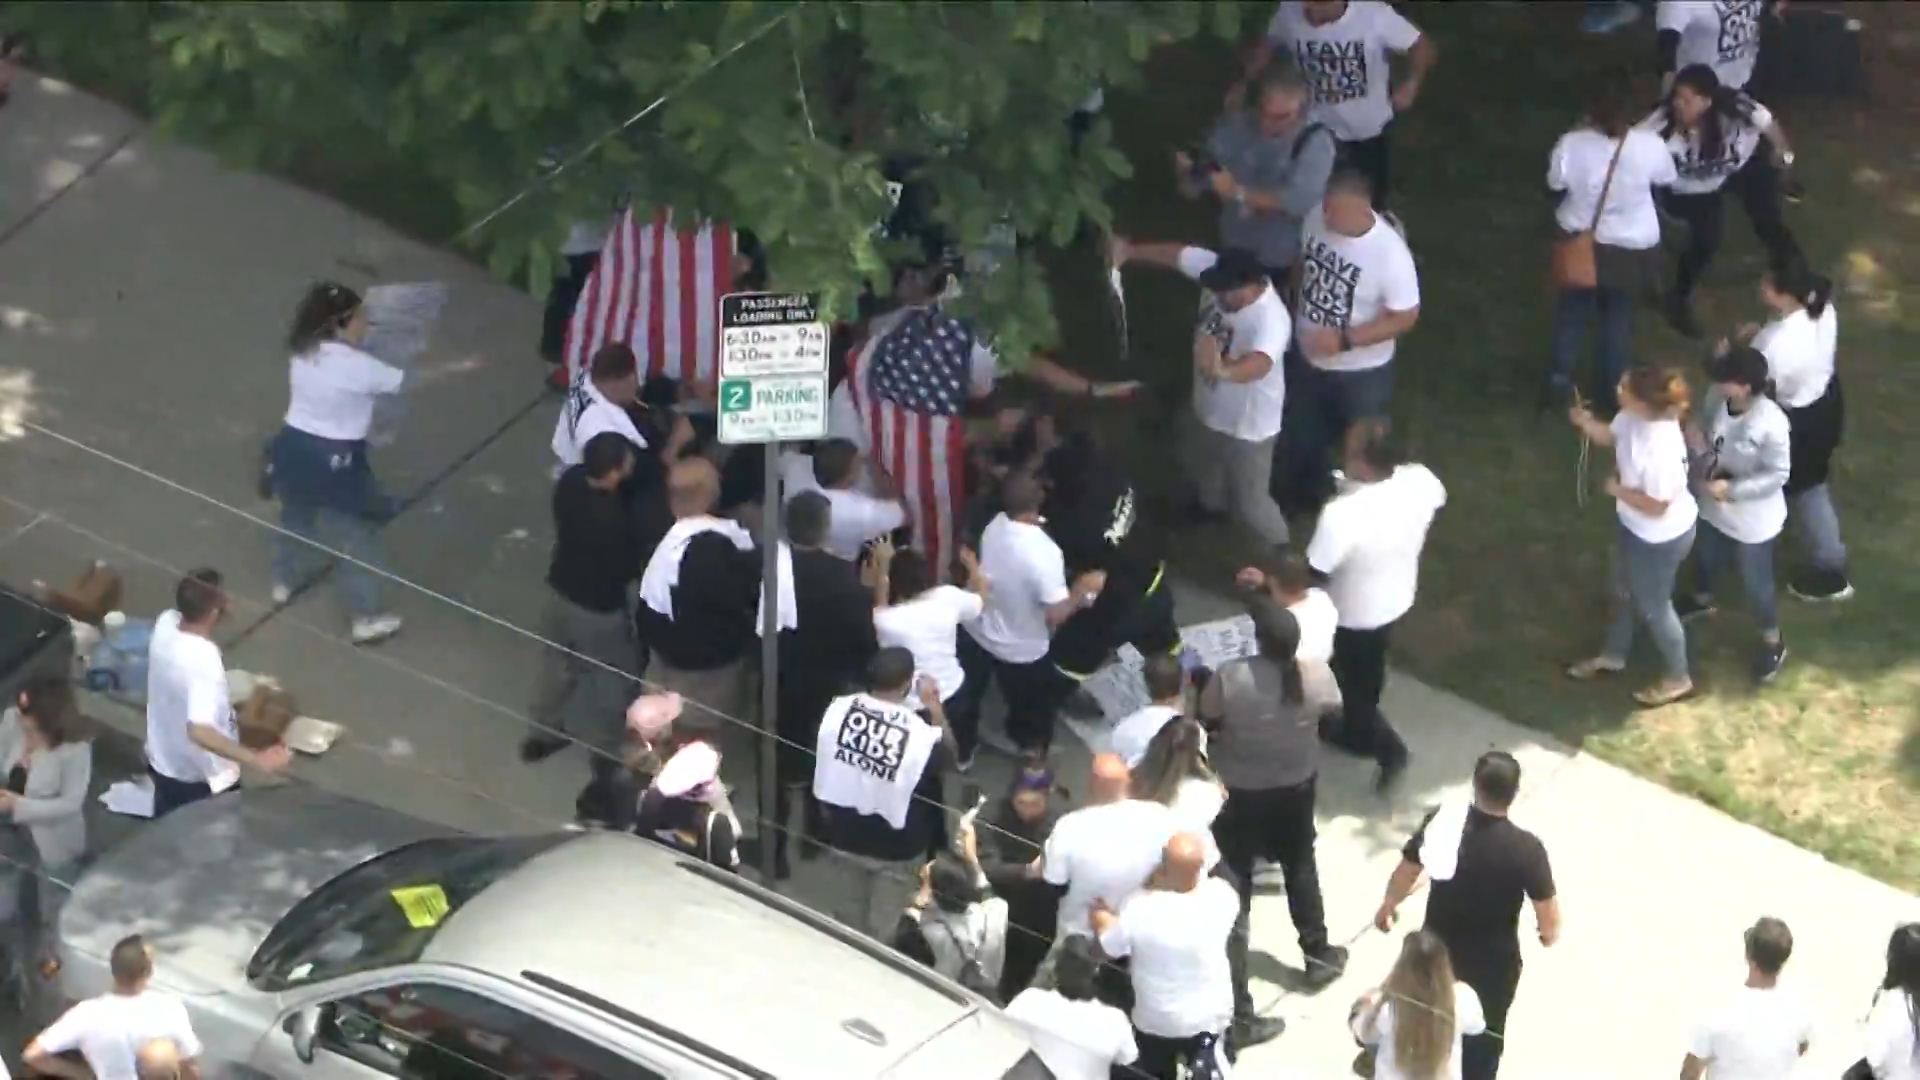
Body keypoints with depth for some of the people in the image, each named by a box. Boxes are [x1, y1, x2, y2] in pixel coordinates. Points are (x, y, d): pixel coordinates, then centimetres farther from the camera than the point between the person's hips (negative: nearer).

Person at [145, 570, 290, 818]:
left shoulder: (165, 623, -15)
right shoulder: (204, 661, -39)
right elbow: (200, 732, -49)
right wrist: (256, 759, -49)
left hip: (162, 761, 7)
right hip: (202, 777, -7)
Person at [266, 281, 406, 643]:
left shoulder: (302, 355, -4)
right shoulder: (355, 365, -25)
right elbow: (401, 381, -14)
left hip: (295, 447, 7)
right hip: (334, 459, -7)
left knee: (296, 517, 31)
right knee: (354, 536, 5)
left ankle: (285, 581, 53)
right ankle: (366, 617, 12)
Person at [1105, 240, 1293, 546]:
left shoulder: (1271, 318, -43)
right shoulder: (1219, 273, -21)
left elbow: (1258, 364, -62)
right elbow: (1176, 254, -9)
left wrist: (1224, 371, -81)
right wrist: (1131, 251, -20)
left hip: (1247, 427, -8)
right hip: (1209, 409, 8)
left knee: (1250, 502, 10)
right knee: (1203, 467, 36)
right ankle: (1211, 507, 69)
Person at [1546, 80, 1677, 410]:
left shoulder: (1571, 144, -23)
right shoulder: (1648, 144, -20)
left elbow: (1555, 189, -9)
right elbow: (1666, 182, -2)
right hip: (1632, 245, 0)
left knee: (1572, 313, 22)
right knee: (1618, 316, 21)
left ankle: (1559, 381, 25)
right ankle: (1611, 388, 29)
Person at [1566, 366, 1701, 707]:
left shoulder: (1660, 451, -42)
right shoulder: (1635, 417, -17)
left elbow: (1656, 506, -31)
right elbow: (1610, 436, 3)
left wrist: (1617, 489, -19)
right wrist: (1584, 422, -17)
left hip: (1661, 537, -9)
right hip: (1633, 525, 9)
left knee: (1653, 605, 16)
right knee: (1625, 590, 30)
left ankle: (1677, 678, 41)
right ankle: (1613, 656, 56)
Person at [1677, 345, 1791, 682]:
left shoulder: (1770, 424, -36)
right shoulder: (1717, 397, -18)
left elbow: (1777, 475, -24)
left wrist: (1732, 488, -32)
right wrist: (1696, 441, -22)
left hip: (1751, 519, -6)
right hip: (1713, 506, 6)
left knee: (1755, 582, 15)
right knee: (1705, 557, 34)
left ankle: (1772, 642, 41)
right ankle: (1701, 599, 67)